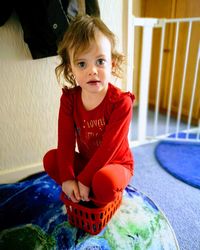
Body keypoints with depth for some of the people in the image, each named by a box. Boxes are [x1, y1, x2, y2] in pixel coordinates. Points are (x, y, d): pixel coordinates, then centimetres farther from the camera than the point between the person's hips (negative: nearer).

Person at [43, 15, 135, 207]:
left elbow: (108, 147, -27)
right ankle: (82, 194, -1)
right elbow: (66, 139, -14)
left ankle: (99, 200, 3)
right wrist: (67, 178, -21)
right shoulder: (69, 98, -11)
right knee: (50, 159, -13)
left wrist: (83, 180, -24)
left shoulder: (121, 102, -26)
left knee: (105, 181, -34)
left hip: (116, 164, -3)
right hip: (85, 160, 4)